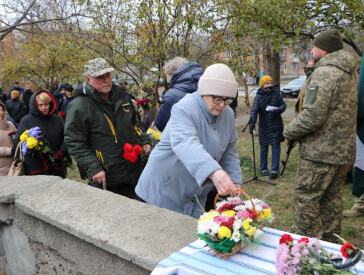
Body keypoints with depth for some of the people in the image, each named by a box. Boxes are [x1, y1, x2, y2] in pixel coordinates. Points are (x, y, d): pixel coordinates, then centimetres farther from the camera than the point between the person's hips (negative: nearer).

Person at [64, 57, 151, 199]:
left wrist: (144, 141, 8)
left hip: (134, 170, 6)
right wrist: (93, 168, -19)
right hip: (105, 177, -5)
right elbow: (75, 143, -12)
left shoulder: (122, 95, 8)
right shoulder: (79, 106, -12)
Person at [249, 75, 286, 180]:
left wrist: (279, 109, -16)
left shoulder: (276, 93, 3)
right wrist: (252, 123, -28)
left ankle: (274, 170, 3)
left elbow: (283, 105, 8)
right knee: (263, 148, 9)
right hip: (264, 126, -1)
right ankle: (263, 169, 24)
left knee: (276, 146, -2)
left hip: (276, 125, 1)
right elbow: (254, 110, -15)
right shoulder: (259, 96, -5)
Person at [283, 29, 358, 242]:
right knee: (332, 200, 17)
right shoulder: (350, 74, 15)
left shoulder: (323, 73, -16)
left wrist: (289, 132, -9)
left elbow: (312, 117, -23)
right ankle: (330, 244, 28)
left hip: (320, 153, -9)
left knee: (306, 199, 0)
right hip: (344, 152, 10)